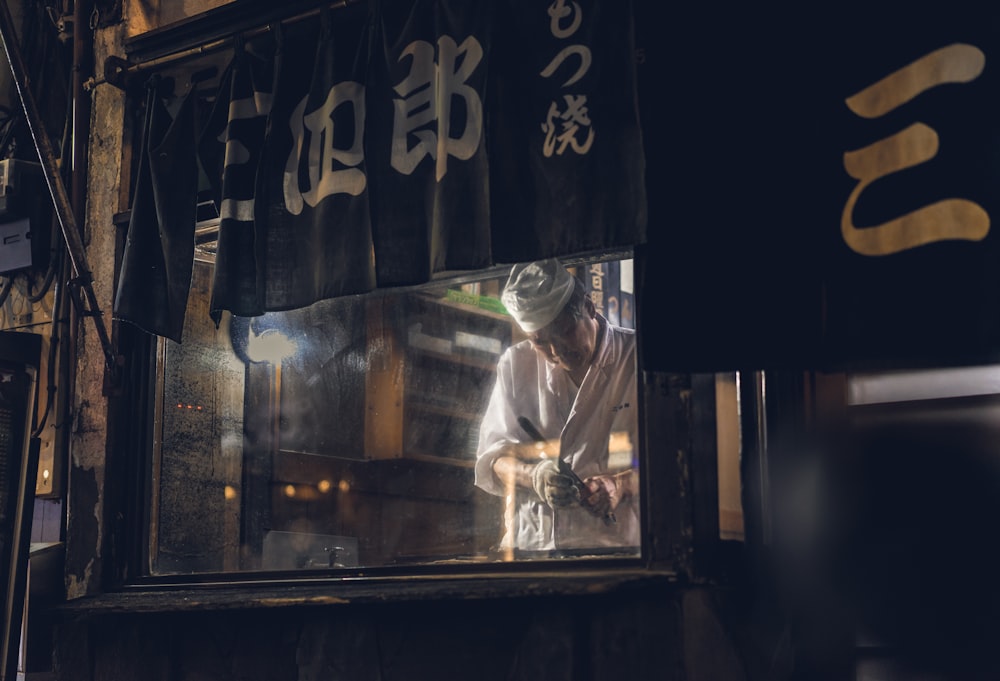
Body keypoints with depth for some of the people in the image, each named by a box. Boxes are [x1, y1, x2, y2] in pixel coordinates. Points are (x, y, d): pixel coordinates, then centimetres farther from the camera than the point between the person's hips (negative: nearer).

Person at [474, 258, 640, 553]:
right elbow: (492, 458, 10)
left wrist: (622, 485, -17)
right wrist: (533, 476, -11)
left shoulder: (636, 359, 3)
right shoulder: (516, 363, 13)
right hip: (530, 545, 3)